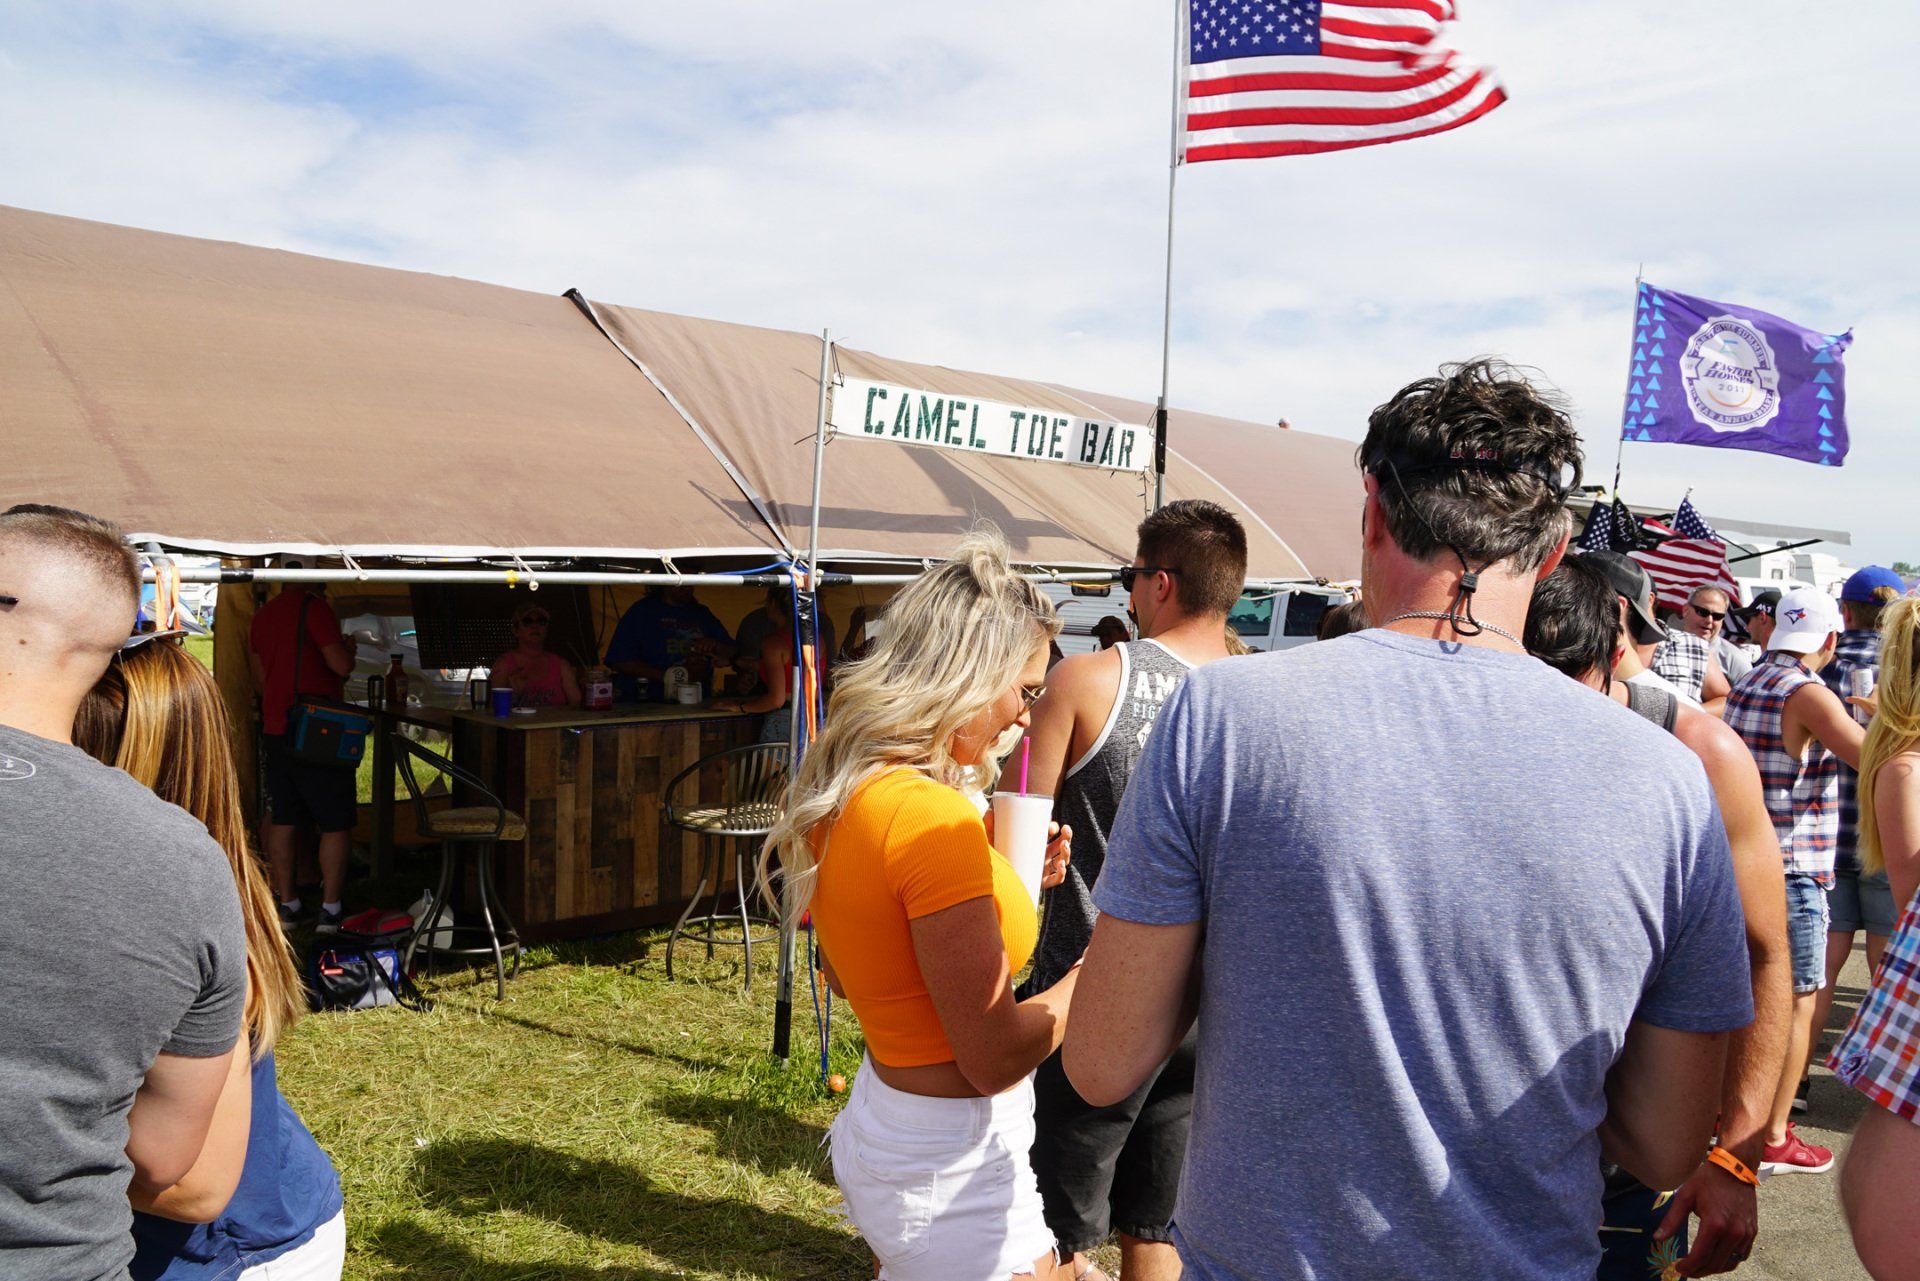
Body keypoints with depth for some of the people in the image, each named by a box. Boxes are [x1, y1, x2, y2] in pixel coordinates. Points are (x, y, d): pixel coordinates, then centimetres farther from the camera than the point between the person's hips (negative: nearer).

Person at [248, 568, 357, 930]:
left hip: (274, 731, 7)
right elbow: (341, 665, -18)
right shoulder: (314, 607, -12)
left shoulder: (262, 614, 12)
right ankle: (330, 908, 1)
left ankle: (287, 903, 18)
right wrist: (349, 647, 2)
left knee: (282, 820, 12)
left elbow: (259, 681, 17)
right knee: (336, 823, 1)